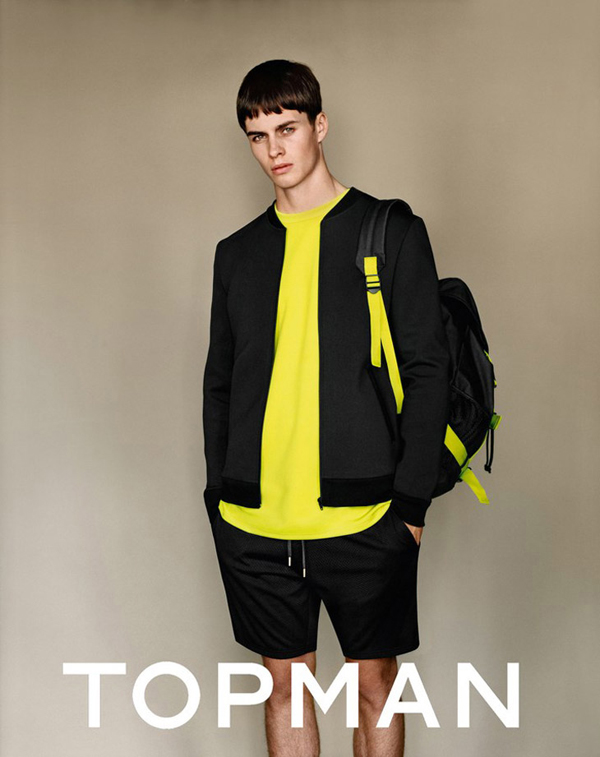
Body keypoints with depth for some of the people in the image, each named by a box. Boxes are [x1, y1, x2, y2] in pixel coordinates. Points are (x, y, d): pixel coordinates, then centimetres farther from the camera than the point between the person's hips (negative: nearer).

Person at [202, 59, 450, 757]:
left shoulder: (390, 230, 1)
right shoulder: (237, 252, 12)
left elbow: (427, 370, -3)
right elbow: (219, 383, 15)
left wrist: (412, 500, -9)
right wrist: (219, 494, 8)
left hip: (363, 517, -3)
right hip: (253, 523, 4)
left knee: (374, 683, 8)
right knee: (284, 682, 13)